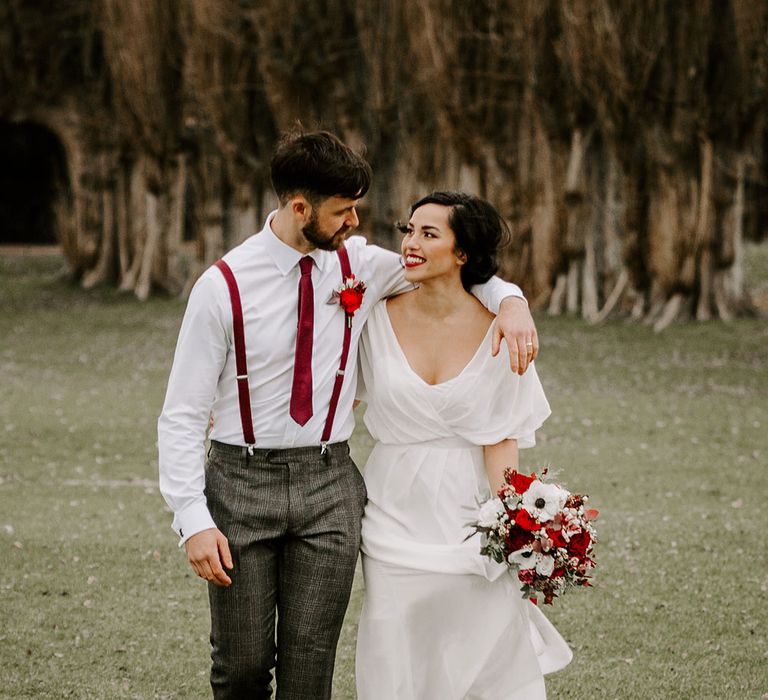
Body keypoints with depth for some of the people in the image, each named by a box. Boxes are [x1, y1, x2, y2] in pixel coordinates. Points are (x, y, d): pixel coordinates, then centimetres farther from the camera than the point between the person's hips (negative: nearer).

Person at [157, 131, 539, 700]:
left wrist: (510, 299, -3)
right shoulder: (224, 286, -9)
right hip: (241, 481, -2)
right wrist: (194, 519, -16)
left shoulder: (360, 265, 2)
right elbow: (183, 414, -7)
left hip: (329, 482, 3)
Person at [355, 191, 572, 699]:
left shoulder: (495, 329, -9)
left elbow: (500, 437, -7)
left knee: (492, 650, 0)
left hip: (467, 511, -2)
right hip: (397, 506, 2)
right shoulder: (380, 316, -4)